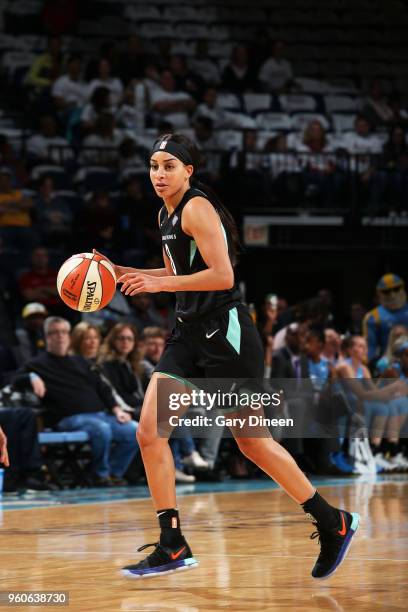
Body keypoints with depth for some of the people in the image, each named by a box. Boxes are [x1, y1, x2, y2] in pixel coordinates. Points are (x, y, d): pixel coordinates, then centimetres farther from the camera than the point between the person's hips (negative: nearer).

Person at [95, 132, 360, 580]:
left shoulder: (197, 208, -13)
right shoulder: (166, 215, 14)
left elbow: (222, 275, -21)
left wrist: (158, 284, -21)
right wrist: (126, 273, 13)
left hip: (225, 333, -9)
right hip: (189, 333, 9)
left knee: (251, 442, 0)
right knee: (149, 433, -4)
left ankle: (333, 523, 16)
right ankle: (173, 547, 0)